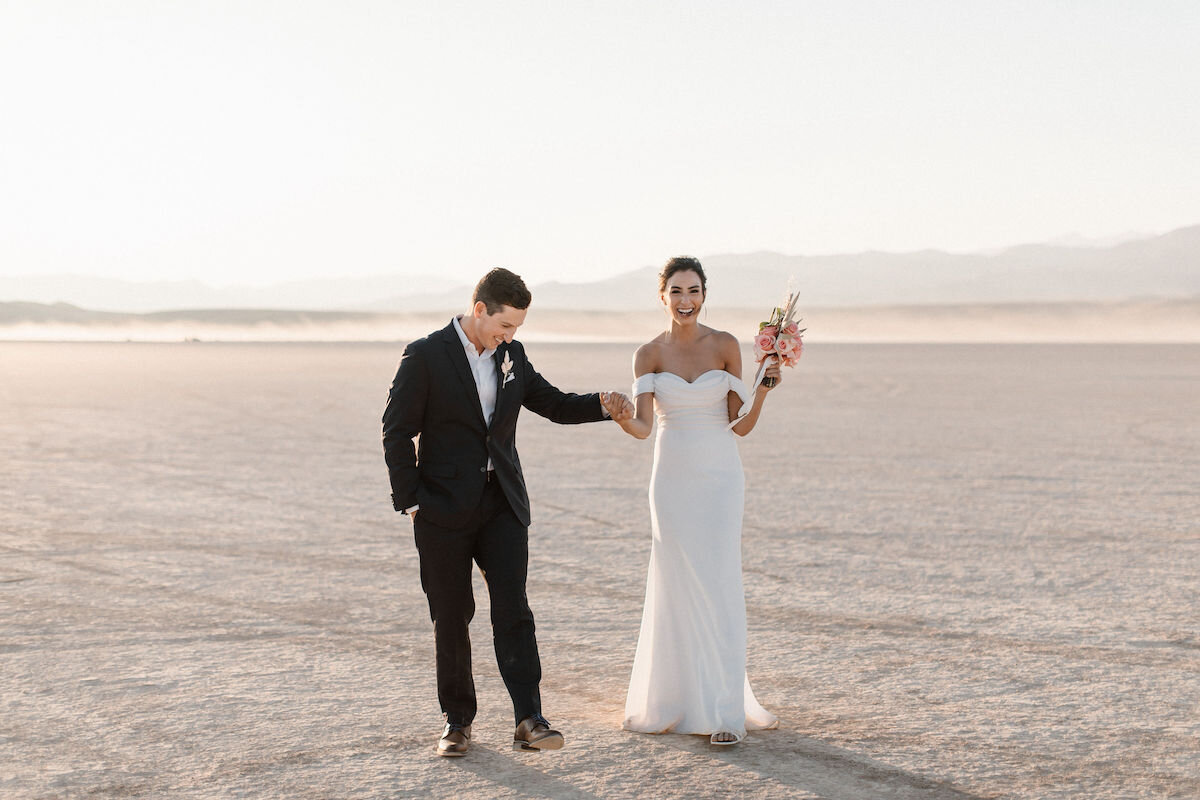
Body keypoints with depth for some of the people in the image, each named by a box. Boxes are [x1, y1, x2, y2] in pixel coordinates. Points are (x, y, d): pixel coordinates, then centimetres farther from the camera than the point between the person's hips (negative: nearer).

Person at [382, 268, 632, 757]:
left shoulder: (511, 356, 7)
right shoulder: (426, 356, -8)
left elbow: (555, 404, 14)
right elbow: (397, 433, -7)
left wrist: (605, 405, -4)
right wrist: (411, 503, -9)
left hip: (503, 507, 3)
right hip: (444, 510, -3)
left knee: (513, 610, -7)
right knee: (451, 617, 6)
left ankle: (529, 722, -9)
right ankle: (458, 720, 20)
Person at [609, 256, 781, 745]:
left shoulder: (726, 347, 0)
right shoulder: (649, 354, 2)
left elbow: (741, 426, 0)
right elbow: (643, 427, -8)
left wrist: (764, 389, -16)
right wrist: (620, 416, -29)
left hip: (719, 478, -1)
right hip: (672, 479, 1)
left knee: (719, 589, -7)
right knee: (676, 590, 4)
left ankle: (724, 710, -4)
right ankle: (676, 700, 19)